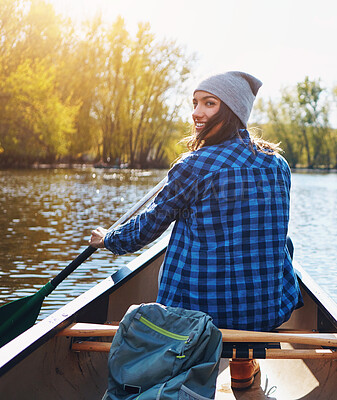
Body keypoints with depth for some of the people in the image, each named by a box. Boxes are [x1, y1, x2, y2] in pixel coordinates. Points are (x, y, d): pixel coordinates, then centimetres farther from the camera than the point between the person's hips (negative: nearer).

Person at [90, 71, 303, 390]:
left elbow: (149, 226, -1)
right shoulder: (278, 165, 1)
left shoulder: (196, 166, -14)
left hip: (201, 312, -2)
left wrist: (108, 239, 18)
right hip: (269, 312, 3)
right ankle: (244, 363, 38)